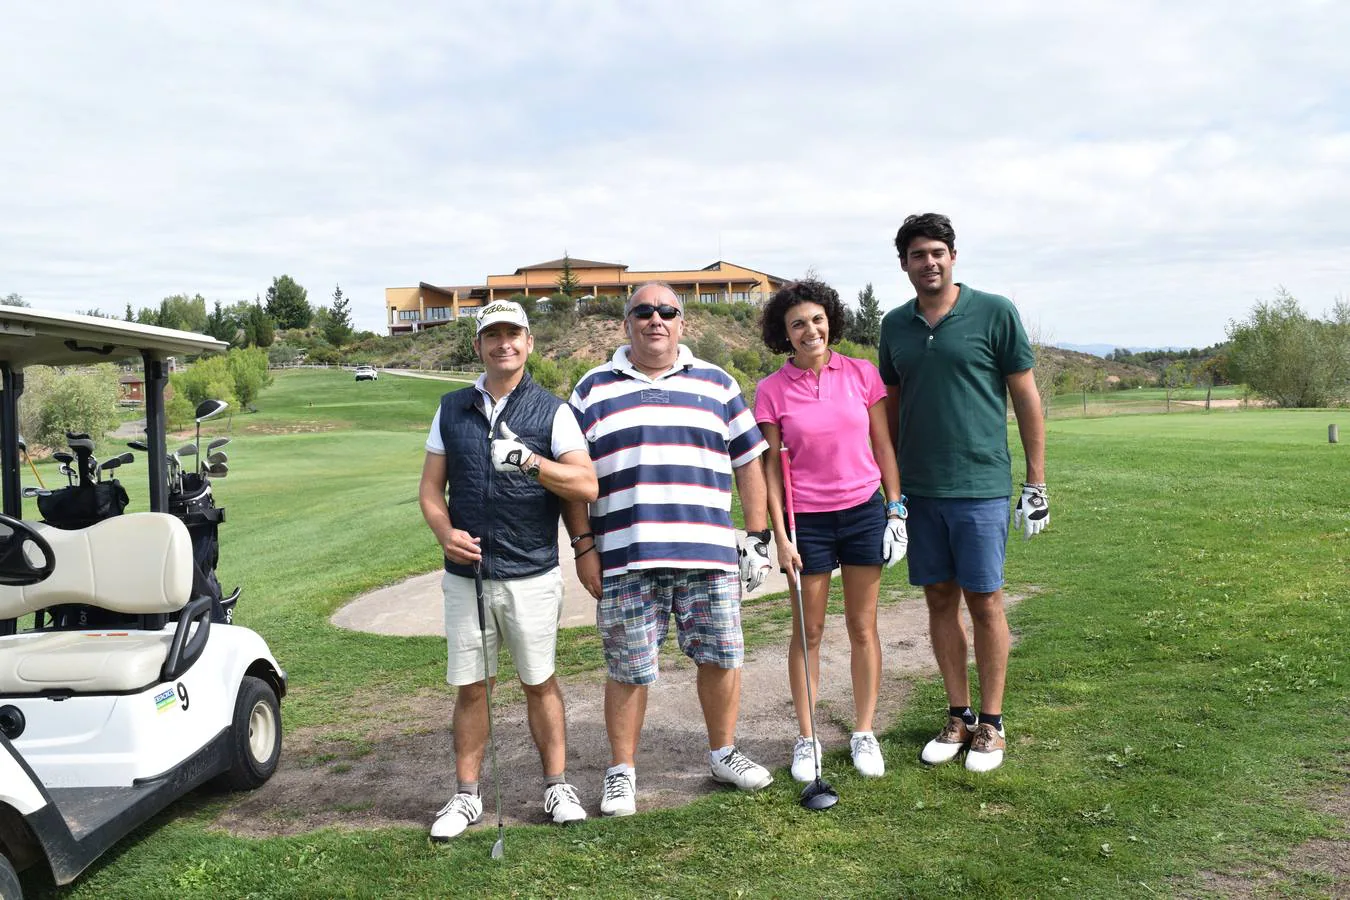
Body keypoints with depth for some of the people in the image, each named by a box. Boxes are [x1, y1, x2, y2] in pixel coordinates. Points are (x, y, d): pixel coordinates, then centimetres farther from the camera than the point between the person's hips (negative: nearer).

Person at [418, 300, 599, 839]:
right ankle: (466, 796, 20)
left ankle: (557, 786, 22)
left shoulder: (552, 411, -1)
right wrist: (445, 532, -9)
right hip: (466, 573, 2)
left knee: (539, 682, 8)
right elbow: (431, 487, 10)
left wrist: (532, 462, -21)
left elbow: (587, 486, -9)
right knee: (470, 687, 8)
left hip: (532, 576, -2)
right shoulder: (452, 409, 9)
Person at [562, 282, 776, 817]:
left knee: (721, 656, 8)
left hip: (710, 553, 2)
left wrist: (758, 537, 8)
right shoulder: (594, 390, 8)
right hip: (625, 558, -1)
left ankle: (723, 754, 29)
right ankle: (621, 772, 20)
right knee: (627, 671, 4)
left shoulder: (716, 384, 12)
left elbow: (749, 462, 13)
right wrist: (584, 547, 0)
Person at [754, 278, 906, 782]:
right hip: (807, 520, -1)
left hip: (864, 513, 1)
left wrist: (896, 508, 3)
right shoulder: (772, 391, -4)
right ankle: (807, 739, 19)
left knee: (863, 627, 8)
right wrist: (779, 535, -6)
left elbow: (882, 445, 7)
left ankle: (864, 733, 22)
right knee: (808, 632, 6)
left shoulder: (862, 374, 0)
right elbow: (772, 466, -2)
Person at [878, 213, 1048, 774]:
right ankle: (959, 716, 22)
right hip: (918, 489, 4)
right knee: (940, 600, 10)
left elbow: (1026, 397, -2)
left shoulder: (995, 313, -4)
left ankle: (991, 723, 15)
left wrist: (1036, 483, -4)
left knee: (984, 602, 1)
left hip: (979, 486, -4)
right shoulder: (895, 325, 9)